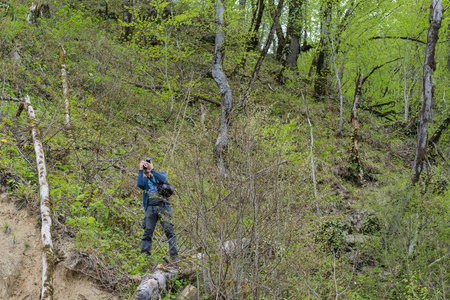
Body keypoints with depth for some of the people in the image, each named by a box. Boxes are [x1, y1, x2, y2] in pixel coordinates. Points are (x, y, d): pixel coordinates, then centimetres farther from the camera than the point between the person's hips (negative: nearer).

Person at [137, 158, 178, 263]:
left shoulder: (161, 173, 17)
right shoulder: (144, 178, 19)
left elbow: (163, 179, -8)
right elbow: (140, 184, -5)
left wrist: (152, 169, -8)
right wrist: (140, 170, -1)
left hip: (162, 206, -2)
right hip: (150, 208, 2)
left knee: (169, 230, -9)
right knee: (147, 232, -4)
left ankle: (174, 255, -10)